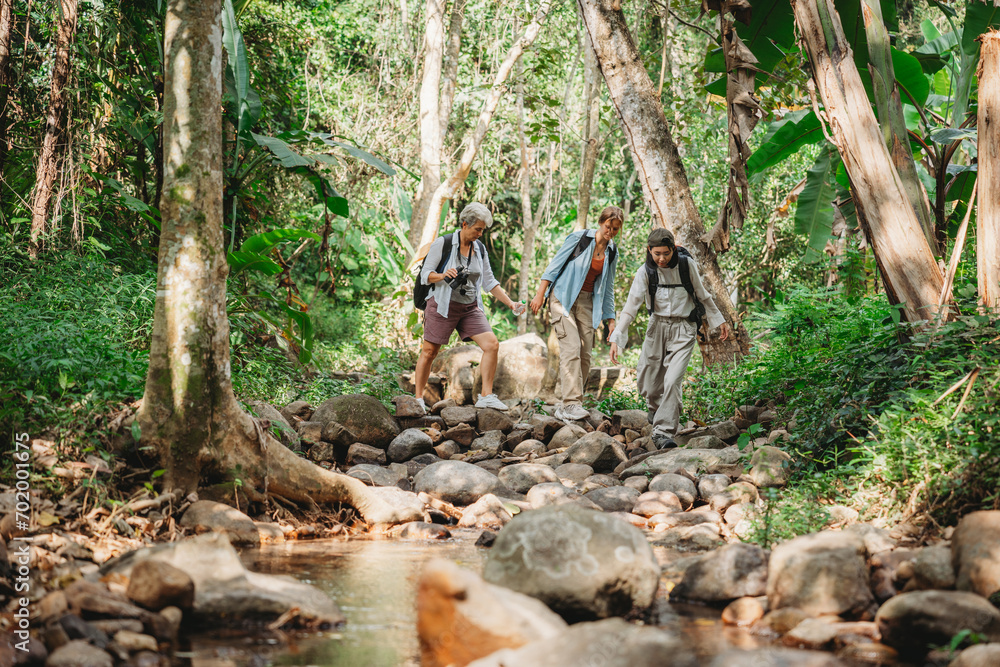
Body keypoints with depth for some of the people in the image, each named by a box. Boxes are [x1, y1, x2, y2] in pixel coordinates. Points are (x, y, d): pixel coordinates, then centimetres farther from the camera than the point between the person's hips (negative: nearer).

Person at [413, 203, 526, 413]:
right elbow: (425, 275, -7)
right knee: (429, 352, 0)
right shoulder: (443, 244, -9)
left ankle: (486, 396, -7)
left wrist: (511, 304, 2)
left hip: (470, 307, 5)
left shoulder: (479, 248, 7)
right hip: (443, 305, -4)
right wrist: (443, 276, -28)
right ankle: (418, 399, 15)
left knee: (492, 344, -11)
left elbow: (489, 282, 10)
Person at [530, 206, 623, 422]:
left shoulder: (612, 253, 8)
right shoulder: (579, 238, -8)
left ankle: (568, 406, 5)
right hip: (563, 297, -6)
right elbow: (556, 264, -5)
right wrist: (540, 293, -10)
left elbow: (608, 287, 15)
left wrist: (610, 318, 12)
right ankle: (571, 404, -26)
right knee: (571, 348, -19)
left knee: (585, 354, -2)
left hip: (587, 303, 6)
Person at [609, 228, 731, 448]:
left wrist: (719, 320, 14)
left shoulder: (687, 265, -9)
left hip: (683, 329, -2)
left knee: (672, 381, -17)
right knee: (646, 383, 8)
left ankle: (663, 432, -13)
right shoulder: (645, 272, -9)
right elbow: (631, 306, -14)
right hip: (657, 327, 2)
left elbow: (702, 295, 6)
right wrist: (617, 338, -22)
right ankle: (656, 407, 42)